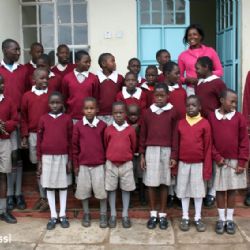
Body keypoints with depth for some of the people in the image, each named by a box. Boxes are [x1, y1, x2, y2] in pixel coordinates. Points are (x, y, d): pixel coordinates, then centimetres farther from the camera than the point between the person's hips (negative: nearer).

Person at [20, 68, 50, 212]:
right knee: (38, 165, 11)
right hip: (33, 135, 3)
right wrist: (24, 136, 4)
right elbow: (24, 117, 8)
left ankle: (48, 198, 12)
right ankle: (42, 196, 23)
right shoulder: (27, 96, 5)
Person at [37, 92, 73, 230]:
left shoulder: (67, 119, -1)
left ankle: (62, 215, 18)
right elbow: (39, 140, 3)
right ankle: (53, 216, 16)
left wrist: (70, 160, -1)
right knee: (49, 186, 6)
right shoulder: (43, 119, 2)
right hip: (47, 157, 1)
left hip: (62, 157, -1)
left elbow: (71, 140, 1)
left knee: (63, 185, 8)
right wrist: (39, 161, 2)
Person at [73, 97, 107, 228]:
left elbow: (106, 145, 4)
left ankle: (103, 215, 18)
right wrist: (75, 164, 2)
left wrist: (107, 161, 5)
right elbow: (75, 146, 2)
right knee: (84, 190, 11)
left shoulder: (102, 125, -4)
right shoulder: (78, 125, -3)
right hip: (83, 164, 1)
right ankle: (86, 214, 27)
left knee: (101, 190, 3)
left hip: (99, 164, -1)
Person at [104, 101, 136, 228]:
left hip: (126, 164, 0)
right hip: (111, 164, 1)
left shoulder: (131, 130, -5)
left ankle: (125, 215, 20)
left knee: (126, 189, 9)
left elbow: (133, 146, 6)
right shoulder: (108, 130, -4)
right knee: (111, 189, 8)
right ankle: (113, 215, 21)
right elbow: (105, 145, 9)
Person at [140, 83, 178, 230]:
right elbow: (143, 135, 7)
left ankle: (162, 214, 18)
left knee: (164, 183, 6)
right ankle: (153, 214, 18)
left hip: (166, 151, -1)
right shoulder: (147, 113, 4)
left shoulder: (173, 112, -1)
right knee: (151, 183, 4)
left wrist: (174, 156, -3)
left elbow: (175, 135, 0)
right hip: (151, 151, 1)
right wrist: (142, 155, 4)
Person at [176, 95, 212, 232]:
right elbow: (176, 145, 5)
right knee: (184, 190, 9)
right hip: (183, 163, 2)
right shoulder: (180, 123, 1)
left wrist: (207, 168, -6)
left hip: (198, 163, -2)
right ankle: (185, 217, 21)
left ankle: (198, 218, 22)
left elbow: (208, 147, -5)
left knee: (198, 190, 9)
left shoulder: (205, 123, -6)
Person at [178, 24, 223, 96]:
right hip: (191, 90, 0)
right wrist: (187, 80, -9)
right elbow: (179, 77, 11)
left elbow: (220, 71, 8)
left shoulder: (210, 51, 8)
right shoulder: (183, 55, 8)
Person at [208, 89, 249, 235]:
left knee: (232, 189, 8)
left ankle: (230, 219, 20)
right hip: (219, 161, 0)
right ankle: (221, 219, 19)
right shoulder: (212, 117, -2)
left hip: (235, 161, 0)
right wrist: (217, 157, -10)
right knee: (220, 189, 7)